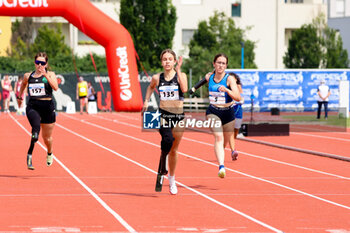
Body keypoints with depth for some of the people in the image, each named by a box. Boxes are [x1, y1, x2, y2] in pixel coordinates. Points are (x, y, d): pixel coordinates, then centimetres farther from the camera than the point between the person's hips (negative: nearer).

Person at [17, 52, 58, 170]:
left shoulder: (50, 74, 1)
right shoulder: (28, 76, 8)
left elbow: (55, 87, -18)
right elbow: (23, 84, 31)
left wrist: (45, 75, -25)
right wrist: (19, 97, 38)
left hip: (47, 107, 0)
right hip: (32, 107, 0)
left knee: (47, 138, 14)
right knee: (36, 127, -32)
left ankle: (49, 153, 47)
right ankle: (29, 155, -34)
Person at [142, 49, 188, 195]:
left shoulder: (181, 76, -2)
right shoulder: (157, 78, 2)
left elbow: (184, 89, -22)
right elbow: (151, 87, 25)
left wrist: (178, 71, -22)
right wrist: (146, 101, 14)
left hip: (178, 116, 1)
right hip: (163, 115, -1)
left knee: (174, 150, 11)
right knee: (168, 139, -31)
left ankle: (172, 179, 30)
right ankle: (163, 161, -2)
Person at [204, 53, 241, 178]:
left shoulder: (229, 79, -12)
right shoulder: (208, 77, -2)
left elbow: (238, 98, -23)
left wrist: (227, 90, -37)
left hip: (228, 113, 0)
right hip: (213, 112, 0)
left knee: (224, 143, 12)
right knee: (218, 137, -25)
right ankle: (221, 167, -38)